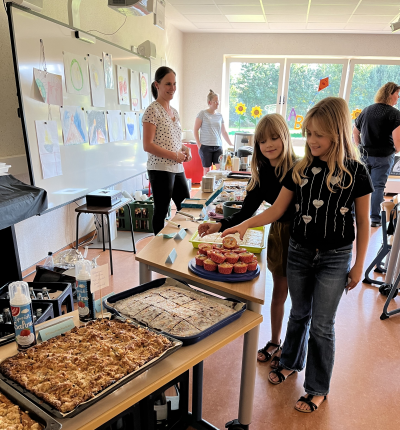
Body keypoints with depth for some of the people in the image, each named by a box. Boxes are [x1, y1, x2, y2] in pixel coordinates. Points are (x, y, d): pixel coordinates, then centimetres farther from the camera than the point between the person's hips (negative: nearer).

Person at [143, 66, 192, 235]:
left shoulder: (174, 111, 15)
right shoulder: (152, 110, -10)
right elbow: (147, 145, -16)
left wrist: (184, 148, 3)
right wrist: (174, 156, -17)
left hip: (177, 169, 8)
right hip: (160, 169, -8)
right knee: (161, 212, 2)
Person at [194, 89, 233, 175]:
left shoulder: (219, 116, 12)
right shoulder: (202, 114, 0)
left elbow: (224, 132, 18)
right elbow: (195, 130, -1)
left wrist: (231, 145, 15)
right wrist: (198, 144, -8)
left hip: (218, 146, 4)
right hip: (205, 146, -4)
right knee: (207, 169, -1)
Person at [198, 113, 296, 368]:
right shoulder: (263, 175, -4)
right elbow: (247, 212, -2)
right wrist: (220, 226, -14)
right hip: (277, 234, 5)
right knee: (279, 293, 20)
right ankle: (275, 343, 40)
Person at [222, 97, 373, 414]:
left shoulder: (355, 172, -11)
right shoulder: (301, 169, -3)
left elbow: (362, 222, -4)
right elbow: (277, 209, -1)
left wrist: (358, 265, -4)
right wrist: (245, 224, -15)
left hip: (335, 258, -3)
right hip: (299, 251, 3)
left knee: (322, 324, 7)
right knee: (299, 313, 20)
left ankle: (318, 389, 28)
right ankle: (292, 363, 45)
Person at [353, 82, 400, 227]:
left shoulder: (366, 110, 9)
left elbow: (355, 132, 15)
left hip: (364, 154, 5)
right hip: (383, 157, -4)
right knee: (378, 186, 2)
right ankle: (375, 219, 8)